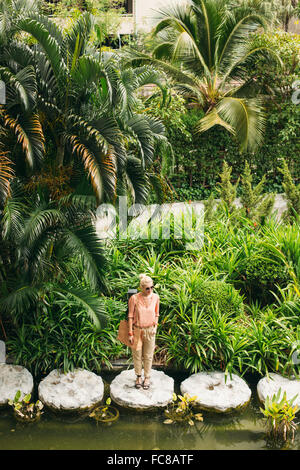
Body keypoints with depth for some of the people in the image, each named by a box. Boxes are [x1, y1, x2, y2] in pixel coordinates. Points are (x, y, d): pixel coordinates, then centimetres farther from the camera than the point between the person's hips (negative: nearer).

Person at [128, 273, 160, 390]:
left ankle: (147, 378, 26)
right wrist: (130, 334, -8)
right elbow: (130, 316, -8)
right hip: (137, 330, -2)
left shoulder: (155, 297, -5)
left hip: (150, 331, 2)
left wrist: (155, 326, 1)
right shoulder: (134, 298, -14)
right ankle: (138, 377, 29)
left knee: (148, 356, 11)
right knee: (137, 355, 11)